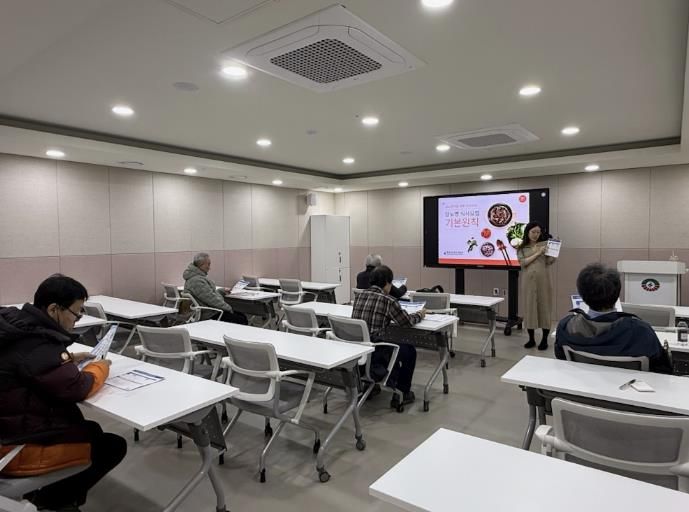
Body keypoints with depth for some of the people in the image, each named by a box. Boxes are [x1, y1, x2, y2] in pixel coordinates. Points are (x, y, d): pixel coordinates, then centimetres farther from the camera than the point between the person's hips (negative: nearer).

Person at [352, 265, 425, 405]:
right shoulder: (387, 301, -12)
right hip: (372, 355, -7)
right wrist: (420, 314, 20)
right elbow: (407, 322, 0)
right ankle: (402, 393, 27)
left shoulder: (359, 296, 7)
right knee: (409, 350, 18)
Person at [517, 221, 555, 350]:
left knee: (544, 306, 2)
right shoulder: (522, 248, 8)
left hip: (543, 279, 0)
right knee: (530, 306, 4)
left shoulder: (545, 244, 8)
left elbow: (549, 262, 1)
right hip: (529, 280, 0)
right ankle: (531, 339, 14)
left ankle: (544, 339, 11)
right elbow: (523, 262, -6)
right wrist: (537, 253, -10)